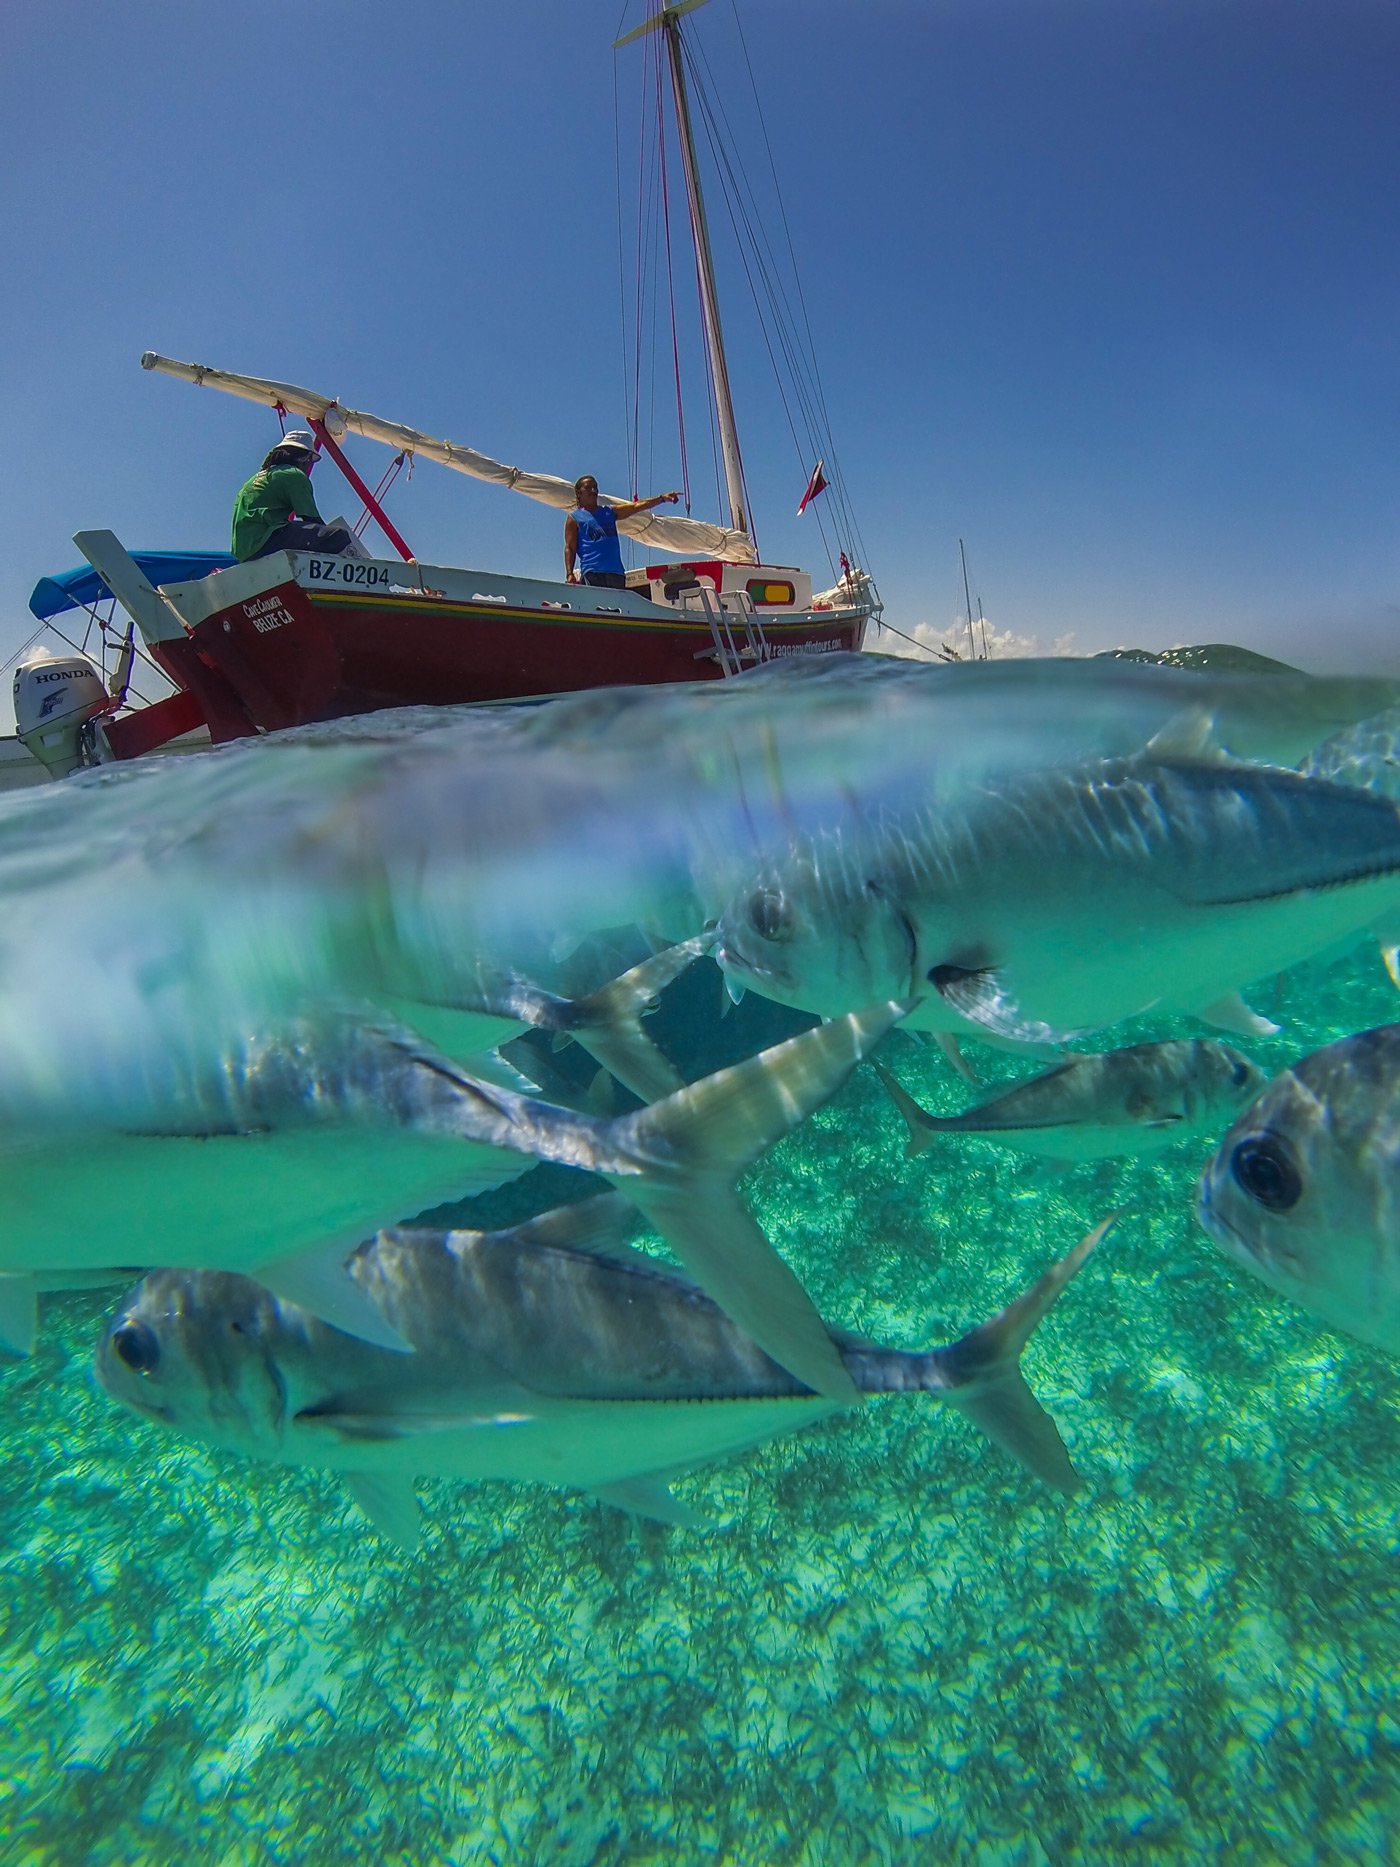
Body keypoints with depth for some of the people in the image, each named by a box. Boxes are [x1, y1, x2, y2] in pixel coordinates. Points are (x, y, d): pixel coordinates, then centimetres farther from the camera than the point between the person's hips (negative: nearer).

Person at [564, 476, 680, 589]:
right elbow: (569, 548, 3)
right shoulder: (574, 518, 9)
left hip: (616, 572, 5)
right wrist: (569, 574, -11)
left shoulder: (609, 512, 21)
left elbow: (636, 506, 14)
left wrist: (662, 498, 5)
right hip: (591, 572, -5)